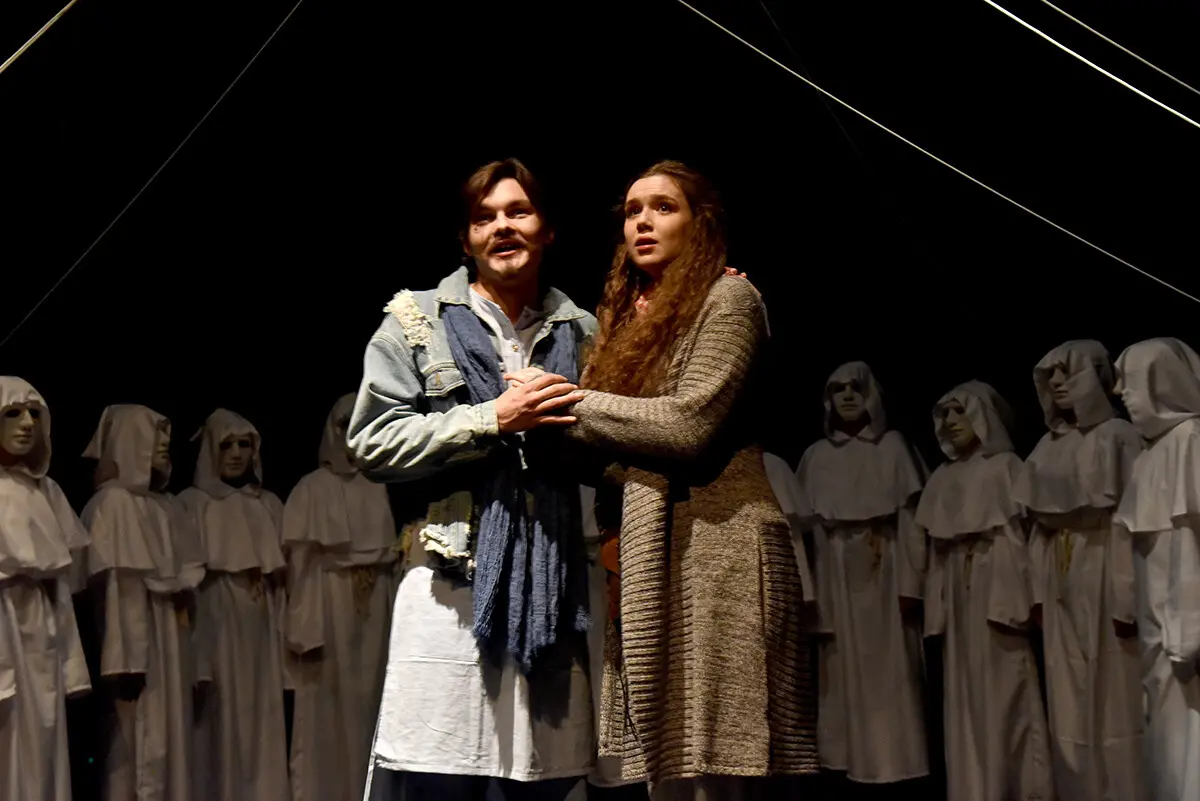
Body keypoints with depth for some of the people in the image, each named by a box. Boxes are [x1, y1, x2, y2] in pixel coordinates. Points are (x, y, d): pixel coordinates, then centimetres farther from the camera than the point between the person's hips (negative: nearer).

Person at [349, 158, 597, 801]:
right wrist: (493, 419, -9)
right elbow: (373, 443, -2)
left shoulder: (582, 333, 17)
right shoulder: (417, 322, 9)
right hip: (454, 584, -3)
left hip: (555, 585, 3)